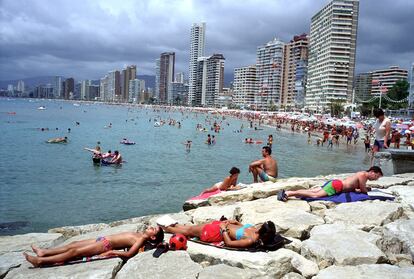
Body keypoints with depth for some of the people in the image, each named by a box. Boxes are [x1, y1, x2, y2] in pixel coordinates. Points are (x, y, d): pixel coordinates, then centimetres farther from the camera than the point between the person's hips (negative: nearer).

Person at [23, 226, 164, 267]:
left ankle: (40, 261, -4)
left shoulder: (140, 240, -16)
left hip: (106, 245, -9)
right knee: (73, 244, 10)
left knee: (74, 251, -9)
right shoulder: (140, 234, 11)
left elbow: (128, 254, -29)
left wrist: (112, 253, -24)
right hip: (103, 240, 9)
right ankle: (43, 252, 17)